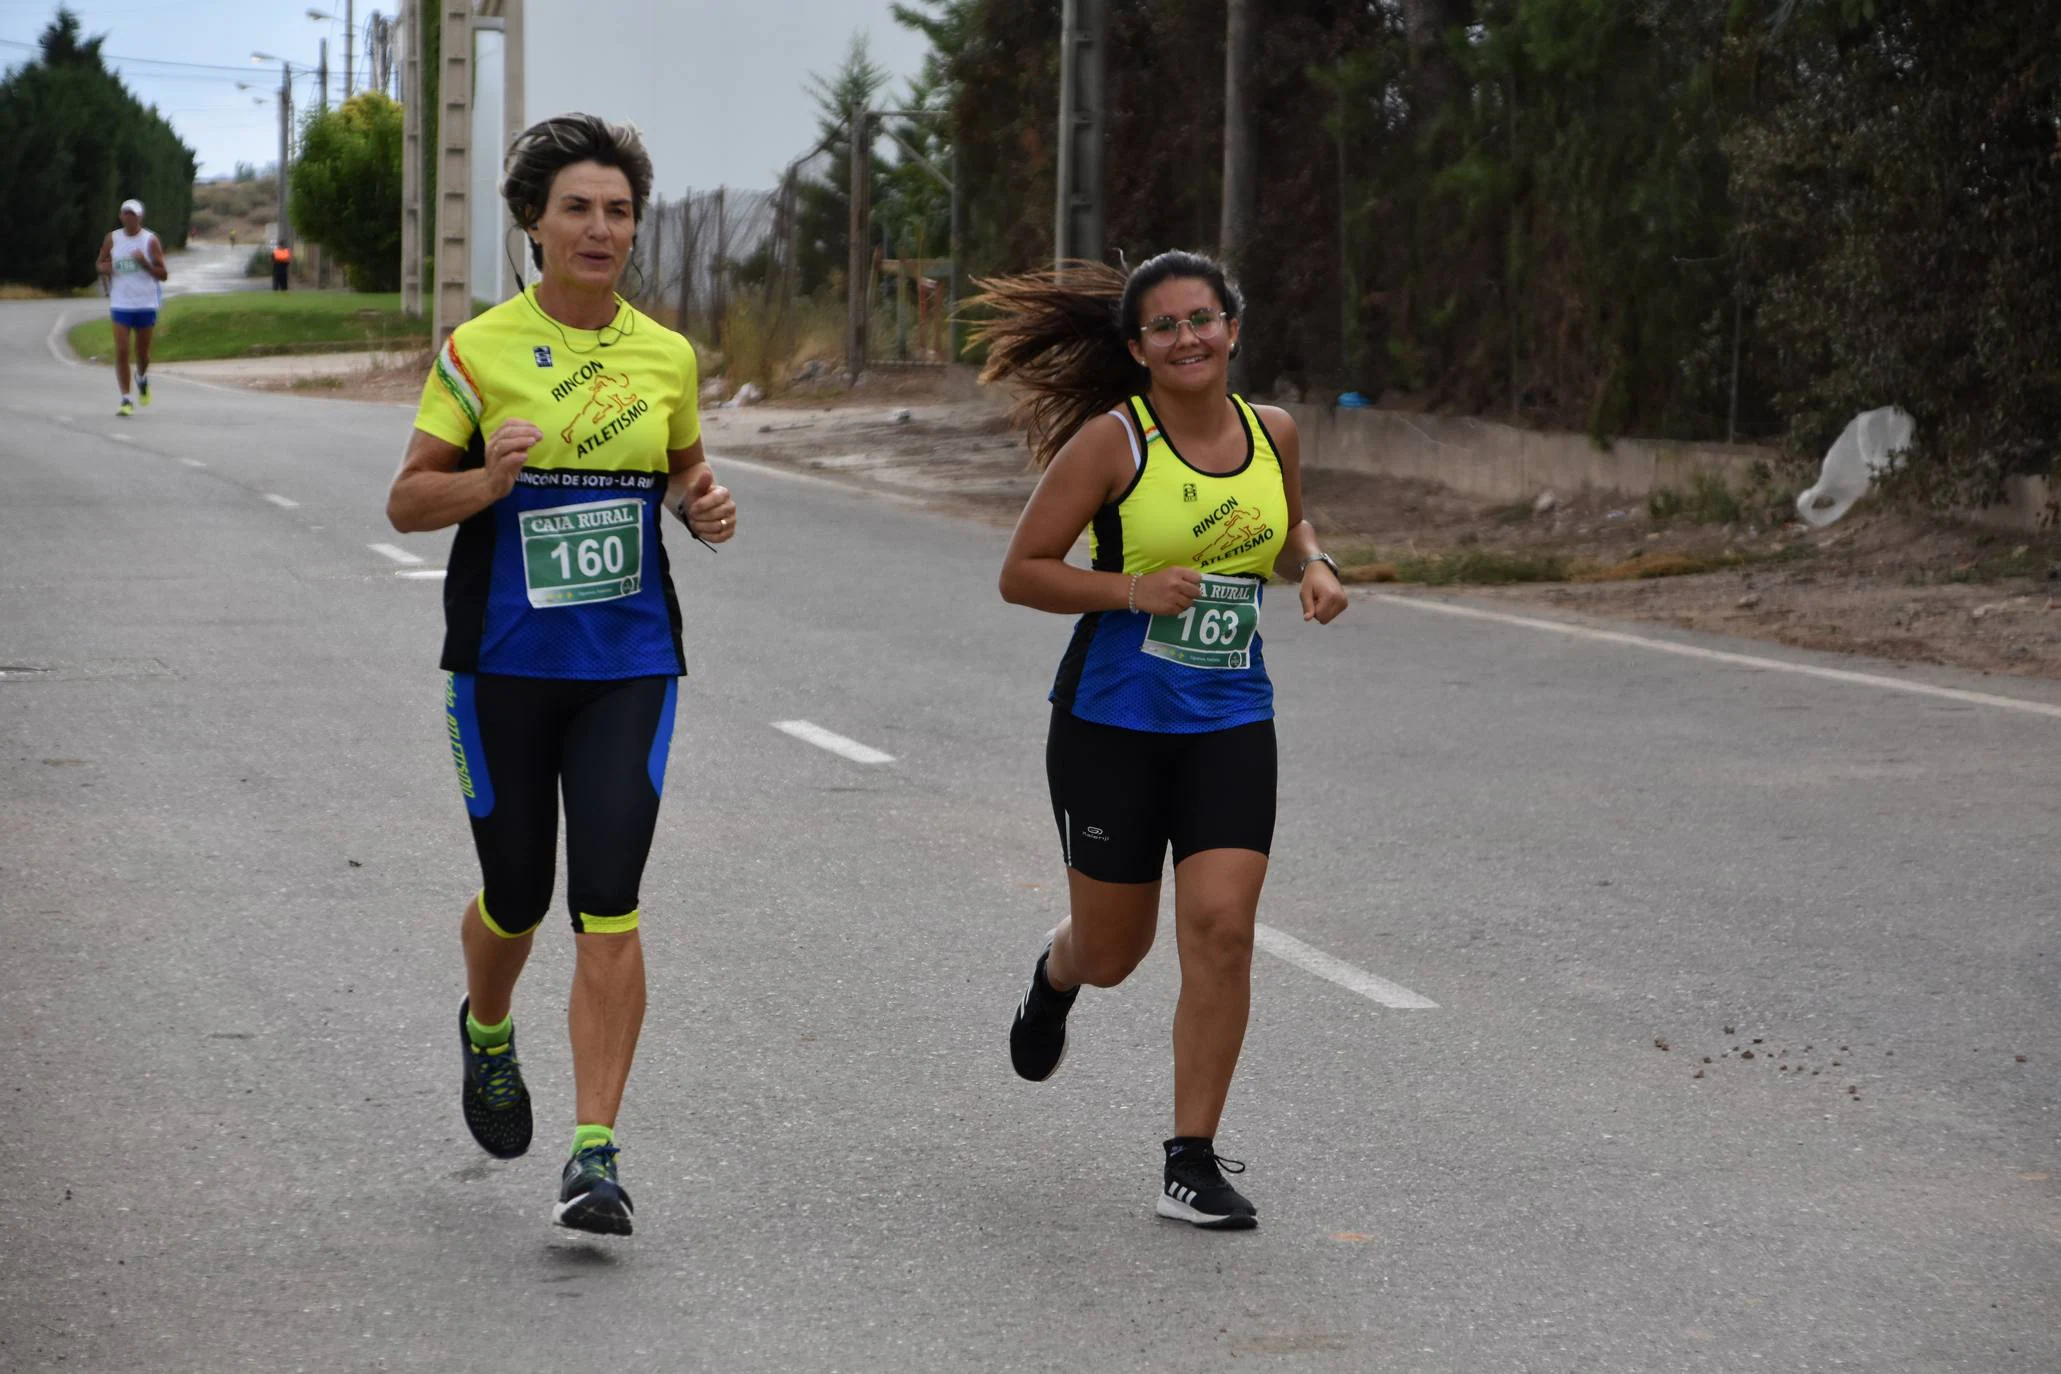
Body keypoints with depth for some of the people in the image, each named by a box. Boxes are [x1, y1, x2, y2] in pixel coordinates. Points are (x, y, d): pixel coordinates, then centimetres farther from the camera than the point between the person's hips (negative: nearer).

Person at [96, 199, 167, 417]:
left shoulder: (150, 240, -3)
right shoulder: (112, 239, 4)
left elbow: (163, 275, -4)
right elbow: (102, 265, 18)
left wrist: (144, 263, -21)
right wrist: (105, 269, -7)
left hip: (146, 305, -1)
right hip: (120, 304, 1)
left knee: (143, 353, 10)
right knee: (121, 351, -10)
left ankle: (142, 379, 43)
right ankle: (126, 400, -7)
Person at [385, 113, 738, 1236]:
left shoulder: (666, 355, 5)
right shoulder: (480, 350, -4)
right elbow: (406, 500, -1)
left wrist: (705, 508, -2)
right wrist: (487, 480, -21)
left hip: (629, 664, 1)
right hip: (502, 665, -1)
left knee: (609, 910, -10)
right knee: (516, 898, 10)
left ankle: (594, 1154, -7)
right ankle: (487, 1029, 45)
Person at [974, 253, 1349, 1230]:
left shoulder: (1273, 433, 3)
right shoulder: (1112, 440, -11)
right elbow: (1021, 573, -9)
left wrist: (1313, 565, 1)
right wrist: (1133, 590, -22)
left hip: (1229, 721, 3)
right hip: (1112, 719, -3)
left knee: (1221, 929, -11)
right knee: (1113, 952, 9)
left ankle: (1192, 1163, -1)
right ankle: (1057, 973, 49)